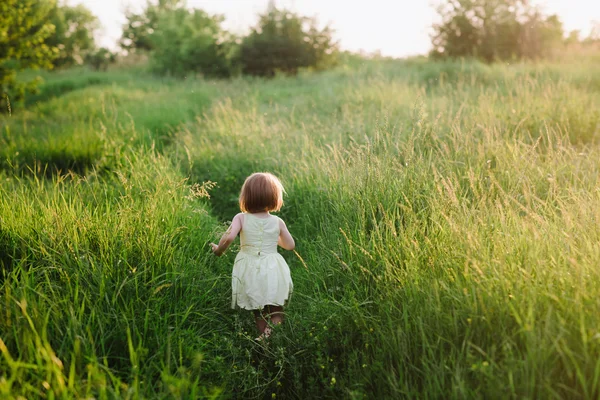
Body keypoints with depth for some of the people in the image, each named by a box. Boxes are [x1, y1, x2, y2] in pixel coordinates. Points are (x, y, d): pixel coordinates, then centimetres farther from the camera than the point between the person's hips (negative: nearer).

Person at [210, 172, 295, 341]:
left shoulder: (241, 218, -7)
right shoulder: (277, 222, -2)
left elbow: (228, 237, -21)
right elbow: (290, 245, 7)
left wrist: (219, 249, -2)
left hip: (250, 269, 0)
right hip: (273, 270, 0)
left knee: (258, 310, 17)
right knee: (276, 309, 11)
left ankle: (263, 335, 17)